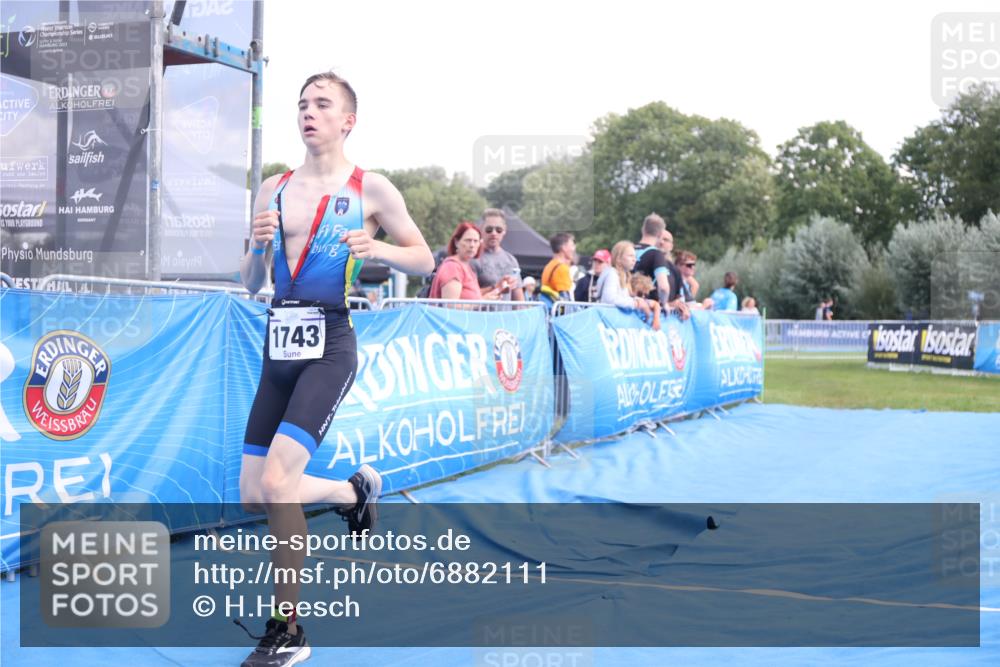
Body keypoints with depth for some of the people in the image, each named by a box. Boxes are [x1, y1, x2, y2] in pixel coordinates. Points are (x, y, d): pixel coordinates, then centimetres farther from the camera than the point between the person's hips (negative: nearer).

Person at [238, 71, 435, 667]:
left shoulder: (371, 188, -1)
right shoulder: (273, 189, 12)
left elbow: (425, 260, 4)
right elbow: (251, 283, 13)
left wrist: (378, 249, -16)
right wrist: (258, 248, -8)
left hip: (330, 347, -6)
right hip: (280, 344, 6)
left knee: (275, 482, -18)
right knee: (253, 496, 5)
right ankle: (355, 491, 32)